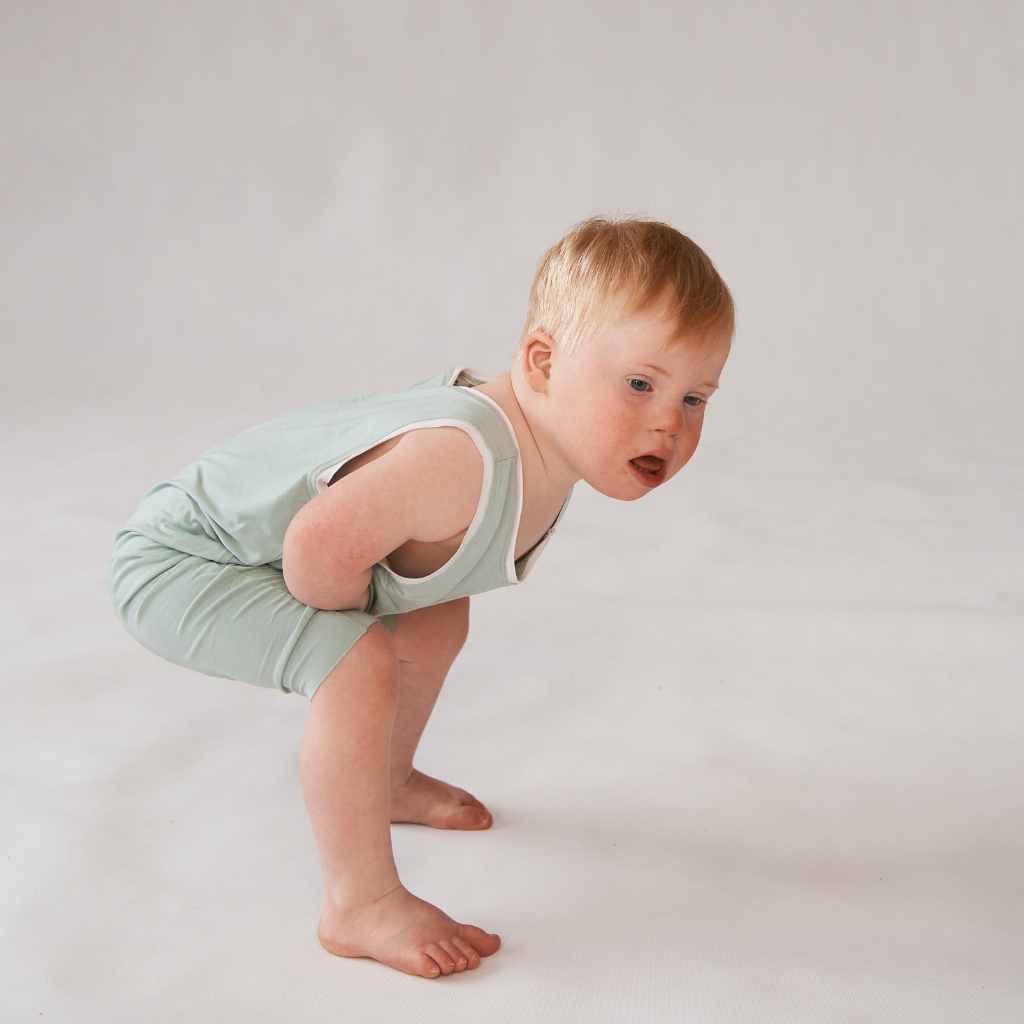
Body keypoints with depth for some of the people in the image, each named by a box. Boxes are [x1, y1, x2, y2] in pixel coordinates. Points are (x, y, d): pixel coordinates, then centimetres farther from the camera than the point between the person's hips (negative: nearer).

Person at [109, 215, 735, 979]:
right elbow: (319, 552, -42)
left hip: (248, 533, 10)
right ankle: (361, 906, -13)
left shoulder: (554, 439, -8)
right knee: (357, 665, -29)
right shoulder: (466, 460, -40)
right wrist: (361, 625, -18)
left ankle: (386, 784, 40)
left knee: (438, 620, 19)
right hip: (178, 559, -9)